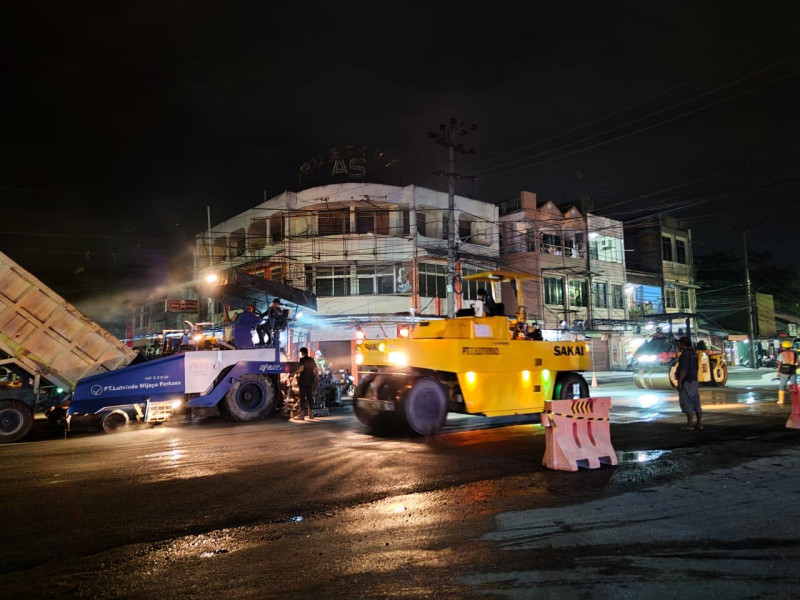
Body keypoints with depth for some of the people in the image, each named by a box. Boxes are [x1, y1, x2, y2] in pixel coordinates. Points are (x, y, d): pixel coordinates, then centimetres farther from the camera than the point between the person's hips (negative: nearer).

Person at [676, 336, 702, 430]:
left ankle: (689, 424, -4)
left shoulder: (685, 354, -17)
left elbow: (684, 370, -22)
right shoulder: (693, 354, 13)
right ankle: (699, 423, 9)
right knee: (696, 403, 9)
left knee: (687, 403, -5)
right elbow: (695, 369, 17)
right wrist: (695, 382, 22)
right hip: (693, 381, 9)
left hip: (685, 382, -9)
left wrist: (679, 383, -20)